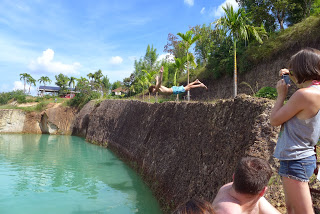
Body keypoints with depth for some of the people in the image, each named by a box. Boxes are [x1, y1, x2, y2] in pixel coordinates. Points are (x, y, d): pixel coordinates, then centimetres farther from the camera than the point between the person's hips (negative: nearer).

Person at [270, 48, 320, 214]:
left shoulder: (304, 95, -23)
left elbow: (274, 120, -14)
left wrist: (281, 95, -4)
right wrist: (291, 78, 16)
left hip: (295, 161, -10)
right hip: (305, 157, 10)